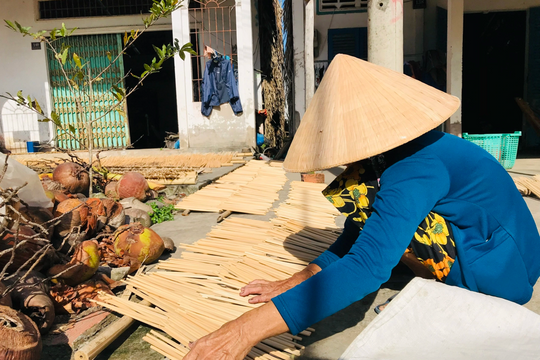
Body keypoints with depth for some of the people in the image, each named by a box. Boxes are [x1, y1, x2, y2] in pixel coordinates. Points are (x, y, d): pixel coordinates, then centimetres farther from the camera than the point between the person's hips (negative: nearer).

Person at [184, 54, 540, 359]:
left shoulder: (417, 168, -26)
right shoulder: (405, 148, 4)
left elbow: (365, 267, -37)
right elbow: (358, 238, 8)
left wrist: (246, 330, -37)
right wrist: (295, 282, 1)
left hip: (503, 274, -9)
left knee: (360, 194, -20)